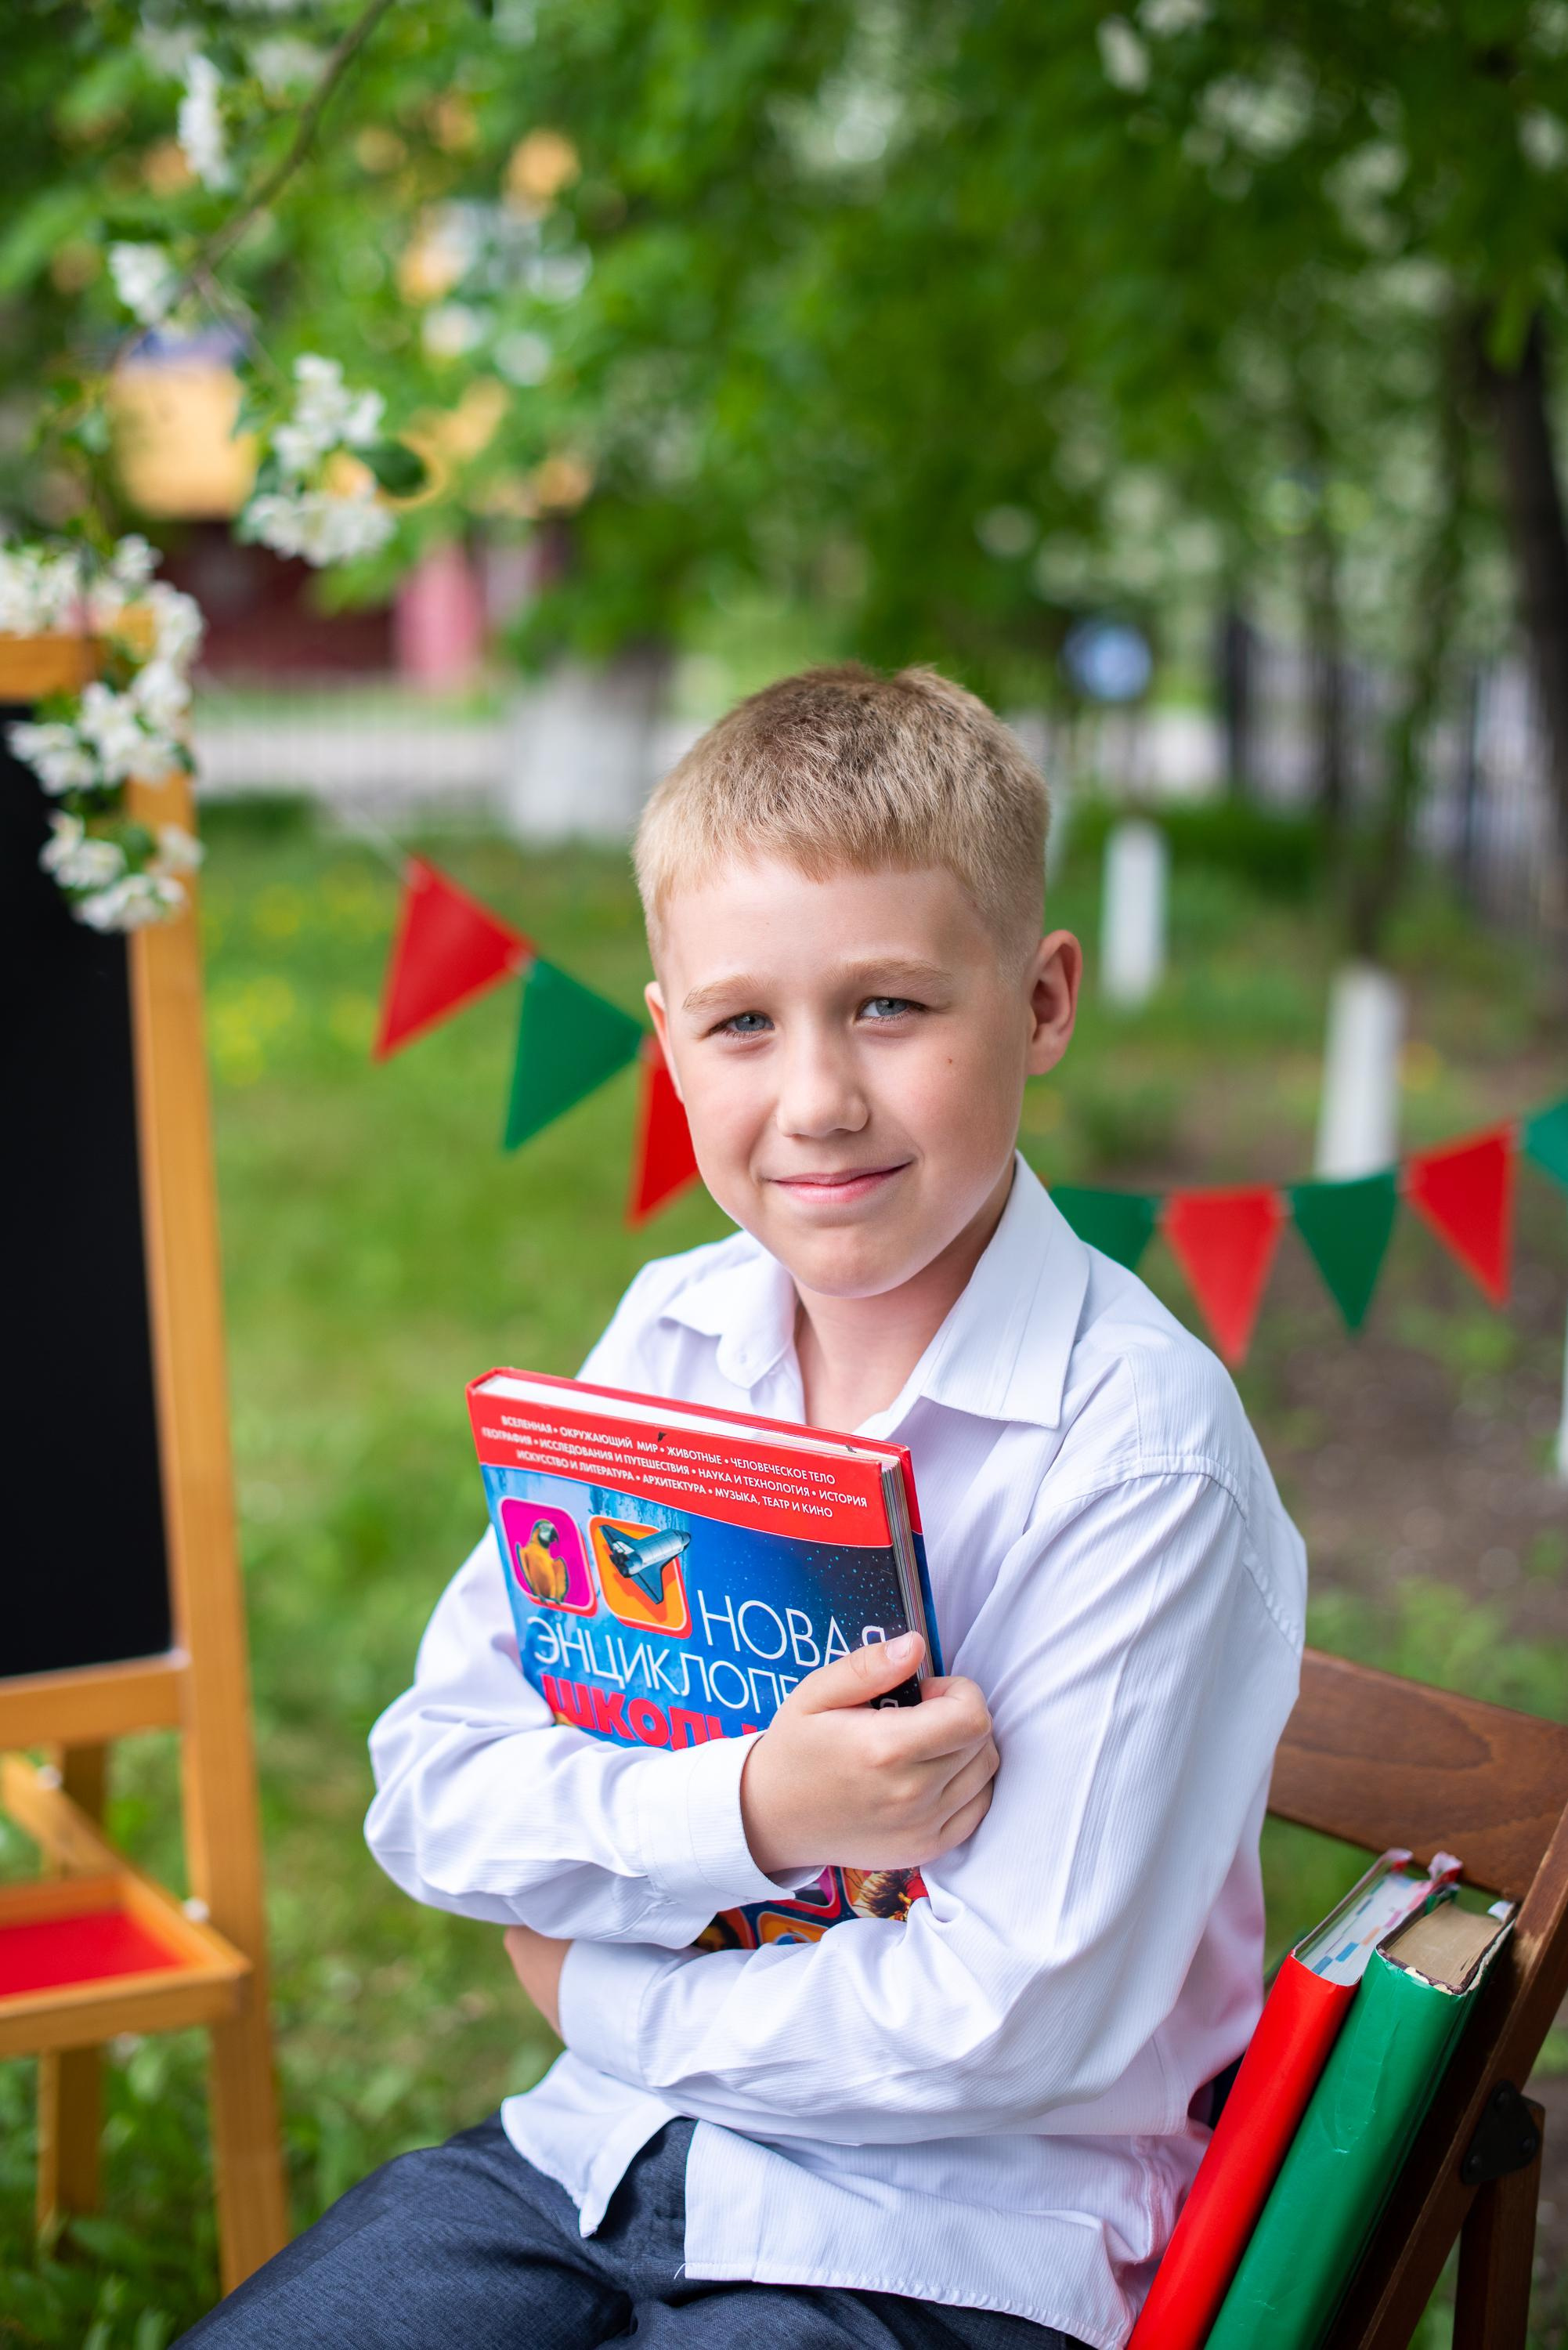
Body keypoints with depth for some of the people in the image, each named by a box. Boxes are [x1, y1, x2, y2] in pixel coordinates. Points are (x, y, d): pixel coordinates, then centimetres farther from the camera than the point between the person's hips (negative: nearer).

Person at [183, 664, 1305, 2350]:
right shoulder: (670, 1337, -2)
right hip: (610, 2148, 5)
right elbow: (426, 1791, -3)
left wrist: (598, 1984, -9)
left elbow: (1014, 2020, -21)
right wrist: (744, 1814, -20)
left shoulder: (1138, 1454, -20)